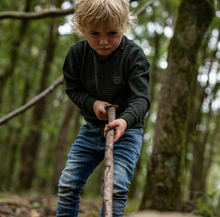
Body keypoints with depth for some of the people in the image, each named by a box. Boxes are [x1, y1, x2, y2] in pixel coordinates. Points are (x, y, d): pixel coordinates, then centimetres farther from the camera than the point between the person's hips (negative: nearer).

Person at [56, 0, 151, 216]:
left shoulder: (134, 55, -19)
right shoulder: (77, 53, -8)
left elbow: (140, 98, -22)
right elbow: (73, 88, 4)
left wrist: (126, 120, -43)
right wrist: (92, 103, -16)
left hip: (127, 128, -4)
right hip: (92, 127, 4)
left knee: (115, 186, -17)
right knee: (67, 183, 2)